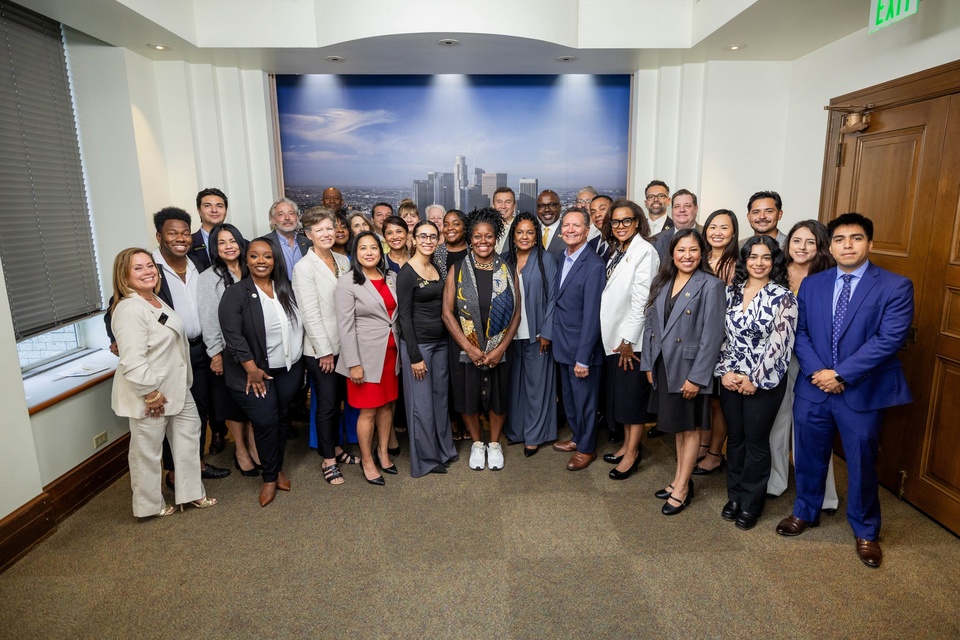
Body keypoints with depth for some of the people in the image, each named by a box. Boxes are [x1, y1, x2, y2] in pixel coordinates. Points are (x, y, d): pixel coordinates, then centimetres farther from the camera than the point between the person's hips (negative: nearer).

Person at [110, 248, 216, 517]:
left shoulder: (157, 301, 8)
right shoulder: (129, 309, -22)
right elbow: (132, 361, -28)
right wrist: (150, 393, -21)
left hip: (175, 388, 10)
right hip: (149, 395, -10)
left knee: (189, 434, 17)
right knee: (147, 450, 7)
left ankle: (191, 492, 32)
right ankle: (150, 506, 27)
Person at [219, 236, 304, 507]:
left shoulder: (286, 289, 5)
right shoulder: (235, 294, -9)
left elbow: (299, 324, 12)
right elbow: (233, 336, -15)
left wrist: (299, 358, 8)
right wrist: (252, 369, -17)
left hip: (290, 369, 4)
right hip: (256, 371, -4)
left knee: (281, 419, 12)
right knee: (265, 422, -3)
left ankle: (279, 469, 31)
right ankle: (269, 478, 16)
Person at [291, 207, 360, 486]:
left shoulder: (343, 261, 7)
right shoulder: (304, 267, -10)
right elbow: (310, 313, -14)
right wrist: (325, 351, -14)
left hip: (343, 344, 5)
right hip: (320, 349, -5)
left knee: (337, 400, 16)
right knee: (326, 403, 4)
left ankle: (336, 449, 33)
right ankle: (328, 460, 19)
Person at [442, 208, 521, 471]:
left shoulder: (506, 271, -1)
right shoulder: (458, 270, -4)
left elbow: (516, 313, -1)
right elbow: (448, 313, -6)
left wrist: (501, 348, -10)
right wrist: (469, 347, -13)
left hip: (499, 350, 1)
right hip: (466, 349, -1)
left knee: (498, 399, 13)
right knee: (468, 399, 11)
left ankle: (494, 444, 36)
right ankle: (477, 443, 34)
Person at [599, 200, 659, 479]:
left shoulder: (644, 251, -14)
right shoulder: (617, 252, 11)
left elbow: (641, 299, -18)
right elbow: (611, 296, 11)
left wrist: (628, 340, -17)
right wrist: (617, 339, 8)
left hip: (634, 338, -8)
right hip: (615, 336, 8)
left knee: (634, 396, 3)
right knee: (620, 393, 15)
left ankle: (632, 454, 15)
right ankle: (626, 444, 29)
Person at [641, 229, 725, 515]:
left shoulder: (710, 285, -12)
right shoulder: (662, 282, 5)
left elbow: (712, 336, -16)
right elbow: (650, 324, 7)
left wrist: (696, 377, -17)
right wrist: (648, 363, 4)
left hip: (689, 368, -6)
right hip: (663, 366, 6)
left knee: (690, 428, 9)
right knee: (677, 426, 18)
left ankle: (682, 489, 21)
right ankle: (680, 479, 34)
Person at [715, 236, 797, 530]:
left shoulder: (782, 297, -9)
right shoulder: (732, 291, 5)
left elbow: (780, 344, -14)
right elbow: (722, 335, 5)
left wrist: (755, 380, -14)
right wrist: (725, 370, -5)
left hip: (764, 382, -4)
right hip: (731, 379, 4)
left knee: (756, 441, 7)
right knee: (735, 437, 14)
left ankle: (751, 503, 25)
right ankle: (734, 495, 31)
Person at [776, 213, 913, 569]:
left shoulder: (895, 286, -6)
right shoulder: (811, 284, 5)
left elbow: (889, 339, -15)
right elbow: (800, 332, 2)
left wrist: (840, 374, -18)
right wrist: (816, 371, -13)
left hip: (862, 391, -3)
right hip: (813, 388, 3)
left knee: (862, 463, 12)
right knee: (809, 456, 16)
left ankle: (866, 532, 34)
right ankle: (805, 512, 38)